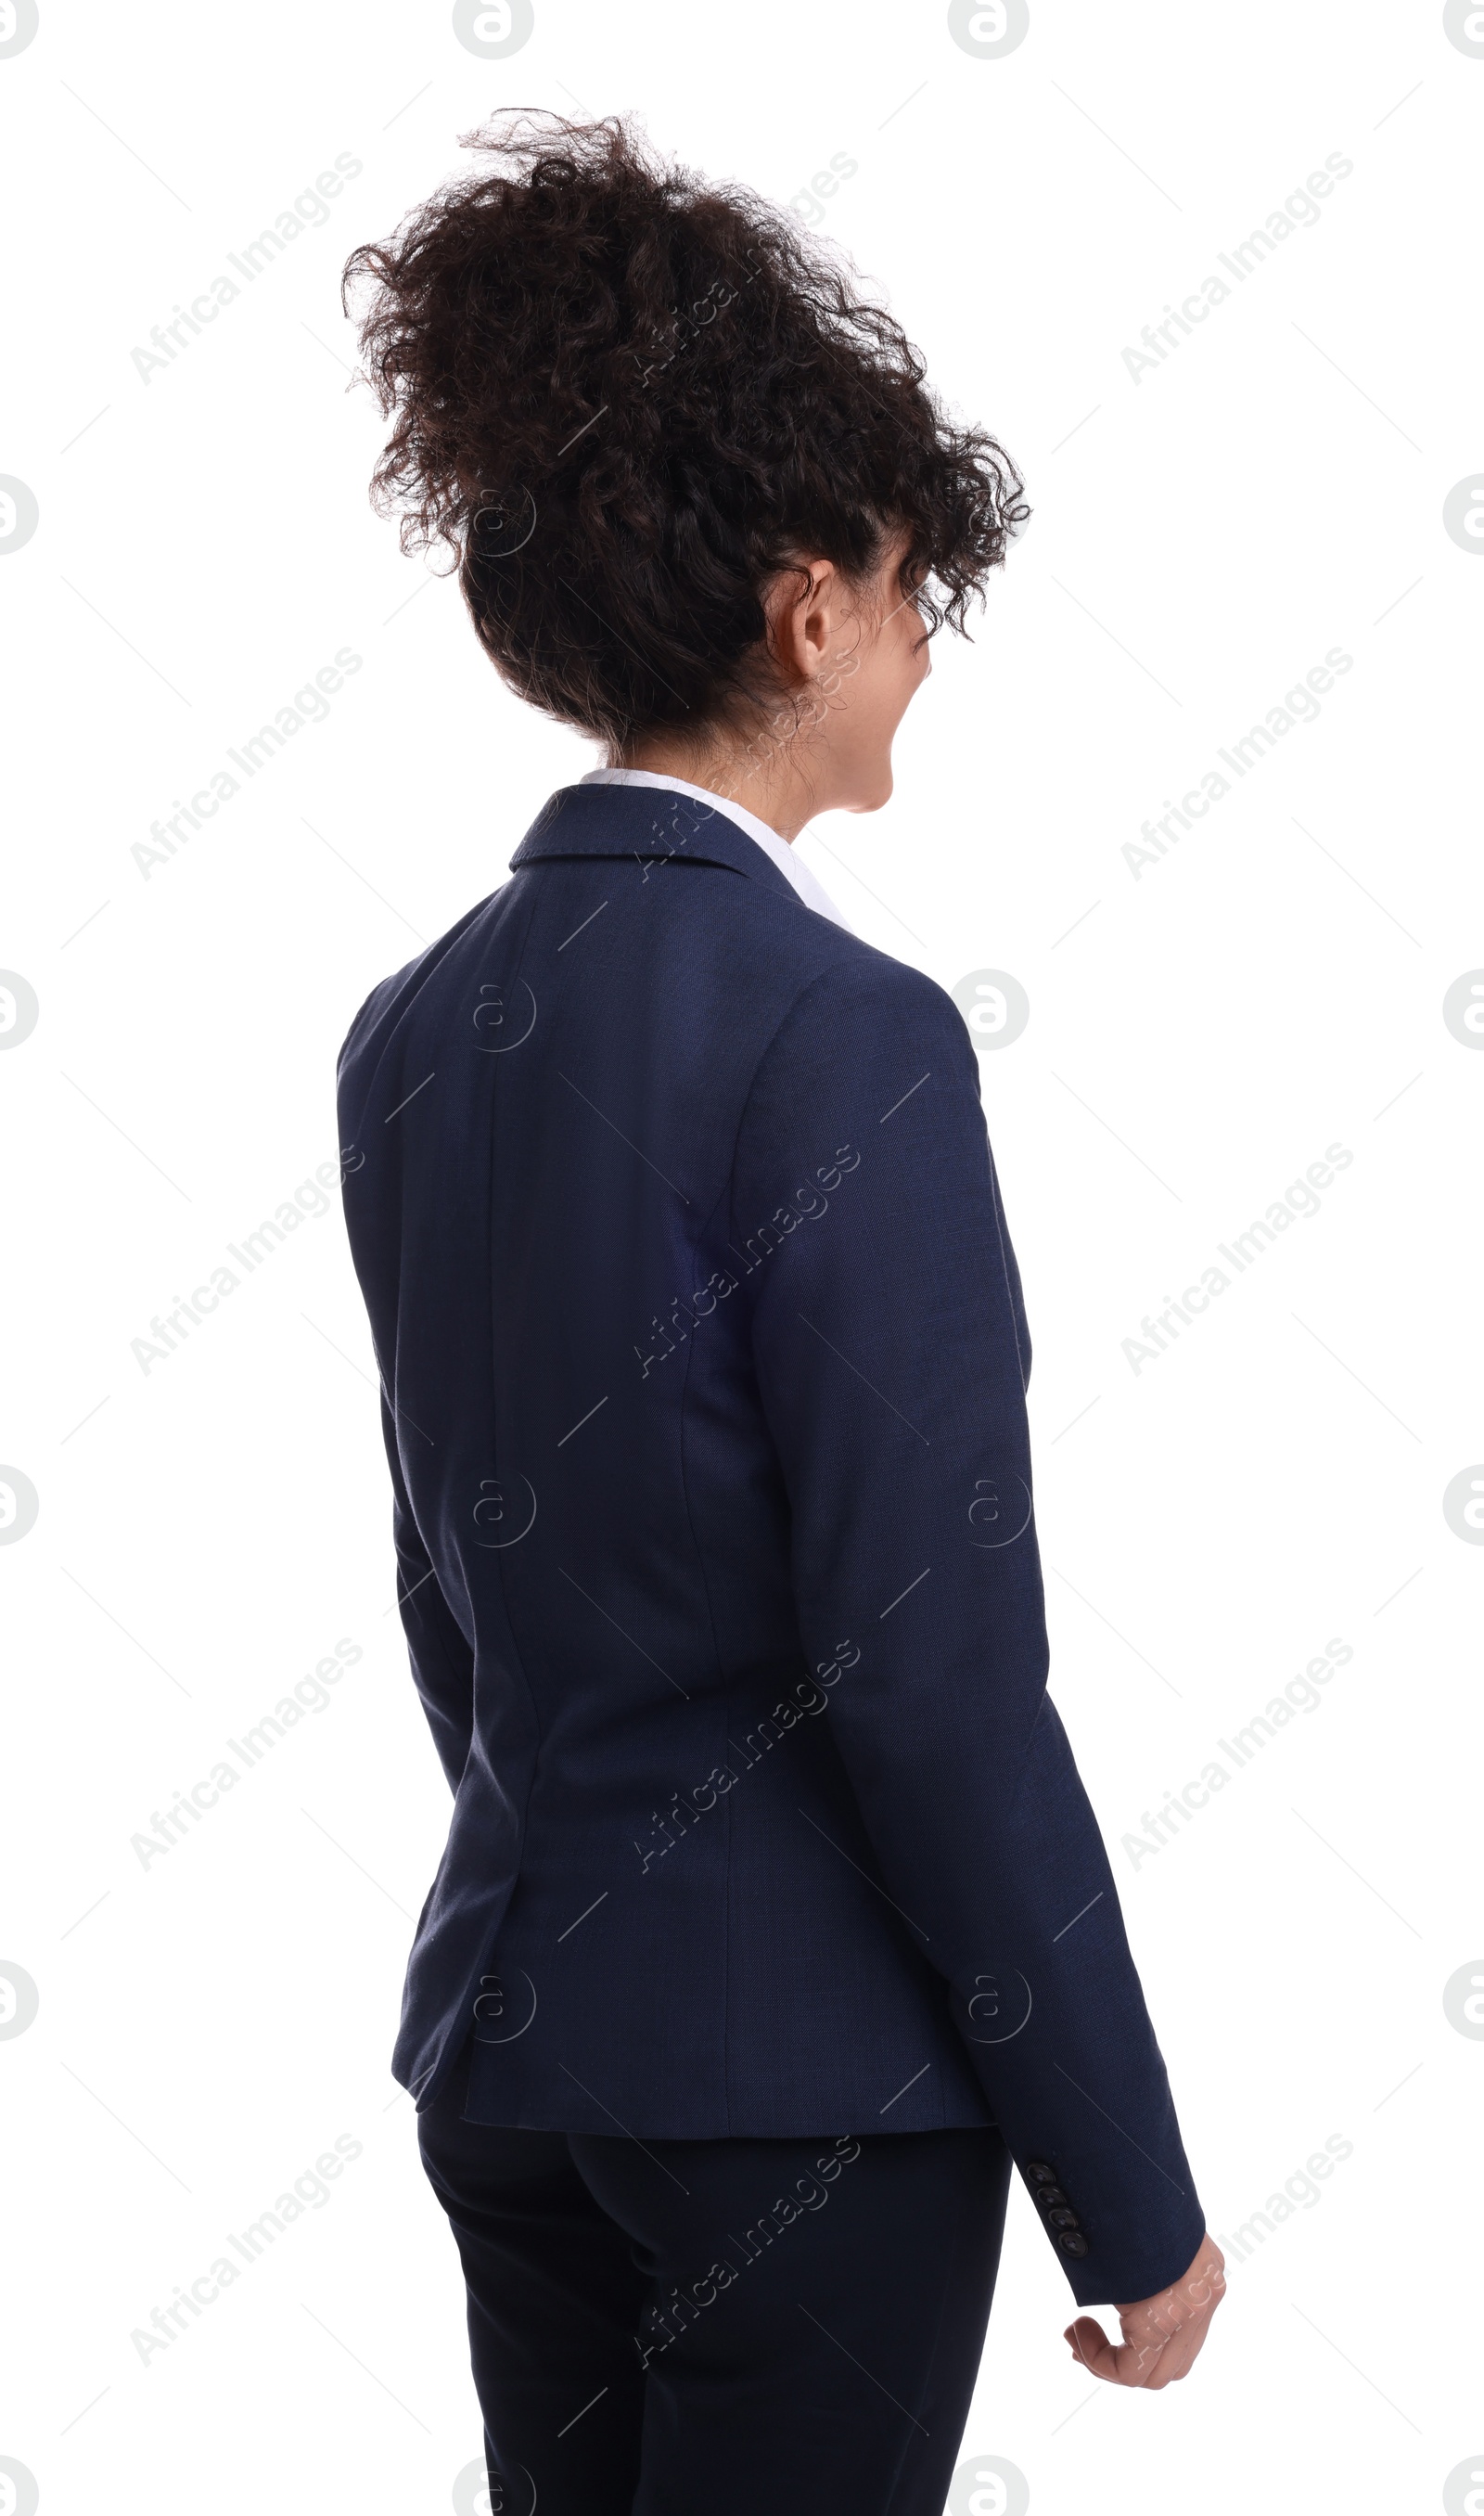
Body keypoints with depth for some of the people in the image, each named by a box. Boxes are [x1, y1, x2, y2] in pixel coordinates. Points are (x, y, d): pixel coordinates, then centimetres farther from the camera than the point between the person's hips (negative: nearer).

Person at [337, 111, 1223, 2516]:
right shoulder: (835, 1032, -18)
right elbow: (934, 1674, -19)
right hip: (801, 2068, -7)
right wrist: (1133, 2196, -12)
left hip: (505, 2032, 7)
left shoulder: (414, 1030, 5)